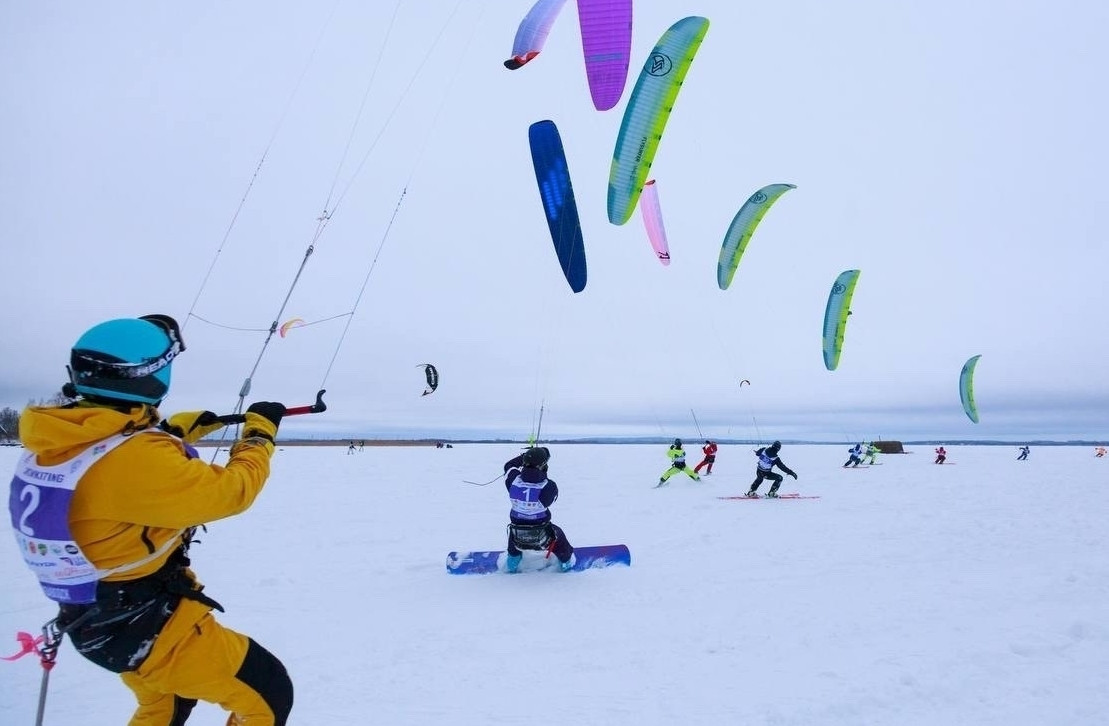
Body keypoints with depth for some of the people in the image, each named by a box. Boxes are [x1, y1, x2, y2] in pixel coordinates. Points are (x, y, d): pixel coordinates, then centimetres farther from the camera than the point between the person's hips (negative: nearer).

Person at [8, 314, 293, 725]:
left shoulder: (54, 439, -5)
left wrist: (189, 426, 20)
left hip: (95, 618, 9)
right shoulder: (136, 459, -32)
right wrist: (260, 430, -6)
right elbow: (231, 491, -21)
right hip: (150, 626, -9)